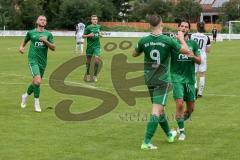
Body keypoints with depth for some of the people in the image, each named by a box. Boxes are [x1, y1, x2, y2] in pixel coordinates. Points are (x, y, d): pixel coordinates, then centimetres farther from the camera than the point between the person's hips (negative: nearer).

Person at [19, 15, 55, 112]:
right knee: (38, 81, -21)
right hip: (33, 60, -3)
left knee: (36, 82, 12)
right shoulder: (31, 33, 5)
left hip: (43, 61, 3)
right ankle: (36, 102, -5)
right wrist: (21, 47, 5)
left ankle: (25, 95, 40)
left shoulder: (48, 34, 6)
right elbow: (25, 40, 25)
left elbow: (53, 48, 2)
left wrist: (46, 41, -14)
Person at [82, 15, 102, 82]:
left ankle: (95, 75, 4)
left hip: (97, 46, 2)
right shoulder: (88, 27, -7)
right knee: (88, 61, 6)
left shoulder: (99, 27, 6)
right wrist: (89, 35, -19)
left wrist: (100, 34, 3)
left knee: (96, 61, -10)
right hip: (90, 46, -2)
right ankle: (88, 74, 27)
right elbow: (83, 36, -3)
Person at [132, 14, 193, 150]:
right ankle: (146, 142, -16)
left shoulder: (144, 41, -6)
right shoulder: (168, 40, -15)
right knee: (157, 110, -7)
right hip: (162, 80, -5)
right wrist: (181, 38, 9)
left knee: (159, 108, 20)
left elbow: (134, 54, 12)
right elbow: (186, 51, -6)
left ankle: (169, 134, 41)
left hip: (149, 79, 5)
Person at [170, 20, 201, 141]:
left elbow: (199, 61, 8)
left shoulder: (193, 44, 7)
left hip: (190, 78, 3)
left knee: (191, 108, 8)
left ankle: (181, 122, 37)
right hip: (177, 78, -3)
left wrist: (192, 56, -13)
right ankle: (181, 131, -1)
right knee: (180, 104, -16)